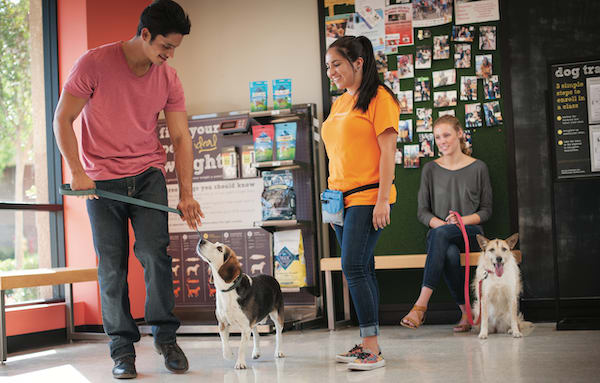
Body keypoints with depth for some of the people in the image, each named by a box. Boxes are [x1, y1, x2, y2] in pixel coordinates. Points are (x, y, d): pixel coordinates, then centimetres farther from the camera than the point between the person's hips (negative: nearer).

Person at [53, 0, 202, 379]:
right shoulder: (94, 63, -11)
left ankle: (166, 335, 4)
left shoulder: (169, 78, 0)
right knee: (112, 266, 1)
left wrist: (186, 193, -8)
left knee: (155, 252, -12)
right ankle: (123, 348, 12)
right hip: (101, 179, -2)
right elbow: (63, 119, -5)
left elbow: (181, 137, 1)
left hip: (148, 176, 2)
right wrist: (77, 171, -14)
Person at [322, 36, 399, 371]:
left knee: (354, 267, -15)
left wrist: (383, 200, -17)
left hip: (368, 197, -8)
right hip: (342, 200, 8)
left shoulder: (379, 97, -6)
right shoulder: (339, 104, 18)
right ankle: (368, 344, 14)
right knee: (362, 269, 9)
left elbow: (388, 150, -12)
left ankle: (372, 348, -11)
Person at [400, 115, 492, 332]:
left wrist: (462, 220, -12)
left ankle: (421, 304, -43)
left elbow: (486, 210, 7)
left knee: (440, 233, -37)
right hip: (439, 237, 1)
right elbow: (423, 212, 7)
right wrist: (442, 223, -13)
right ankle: (466, 312, -27)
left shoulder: (478, 168, 6)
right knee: (449, 254, -37)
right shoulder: (430, 170, 9)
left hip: (470, 233, -1)